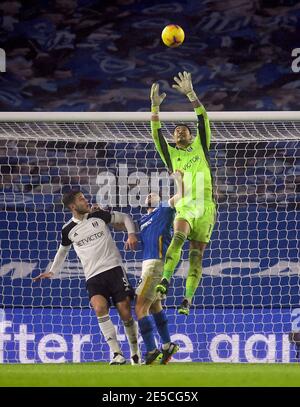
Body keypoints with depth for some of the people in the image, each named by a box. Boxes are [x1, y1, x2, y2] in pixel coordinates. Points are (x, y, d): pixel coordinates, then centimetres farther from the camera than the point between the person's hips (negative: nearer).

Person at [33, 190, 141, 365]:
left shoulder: (98, 216, 4)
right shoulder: (68, 230, 7)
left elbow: (125, 218, 15)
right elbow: (63, 251, 25)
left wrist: (131, 234, -2)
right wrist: (52, 272, 19)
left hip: (114, 268, 0)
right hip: (93, 277, 0)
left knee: (126, 312, -5)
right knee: (99, 307, -27)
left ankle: (136, 355, 14)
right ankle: (117, 354, -26)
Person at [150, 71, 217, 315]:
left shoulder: (200, 148, 14)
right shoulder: (171, 154, 15)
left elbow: (203, 121, 2)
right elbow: (157, 135, 0)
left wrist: (191, 95, -9)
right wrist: (155, 107, -12)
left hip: (205, 206, 0)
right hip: (184, 205, 0)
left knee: (197, 255, -4)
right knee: (179, 236, -29)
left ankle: (187, 301, -8)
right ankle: (166, 279, -41)